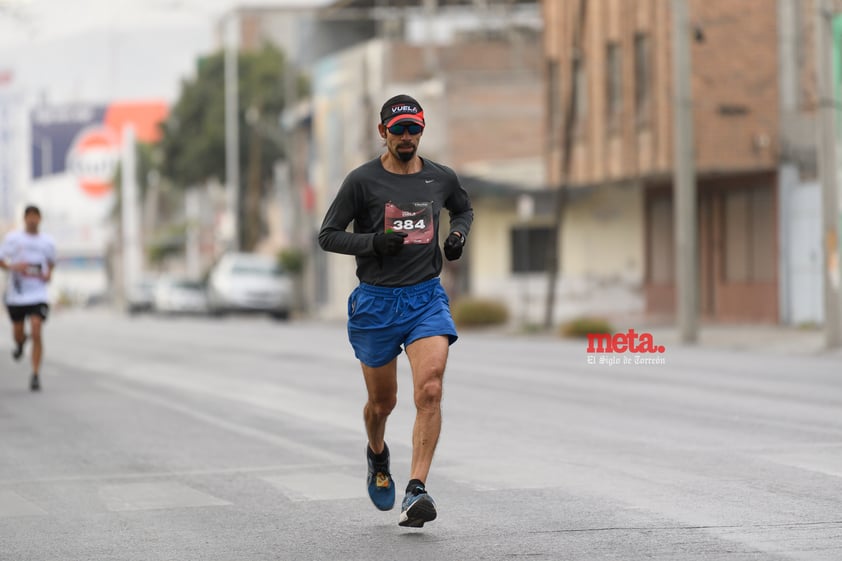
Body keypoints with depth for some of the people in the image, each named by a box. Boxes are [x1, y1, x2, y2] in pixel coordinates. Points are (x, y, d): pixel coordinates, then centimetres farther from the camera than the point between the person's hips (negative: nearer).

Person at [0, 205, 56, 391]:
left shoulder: (47, 241, 5)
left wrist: (48, 274, 2)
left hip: (38, 295, 0)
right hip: (15, 294, 0)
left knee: (36, 332, -14)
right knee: (18, 333, 12)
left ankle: (36, 375, -9)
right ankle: (20, 343, 51)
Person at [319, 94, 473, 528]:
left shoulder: (441, 178, 5)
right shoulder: (362, 180, -5)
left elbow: (464, 209, 27)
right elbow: (327, 236, -3)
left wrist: (459, 233, 5)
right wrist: (374, 241, -18)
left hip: (427, 297, 1)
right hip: (375, 301, -1)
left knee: (430, 390, -19)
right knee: (382, 402, 12)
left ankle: (416, 492, -23)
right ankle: (377, 456, 46)